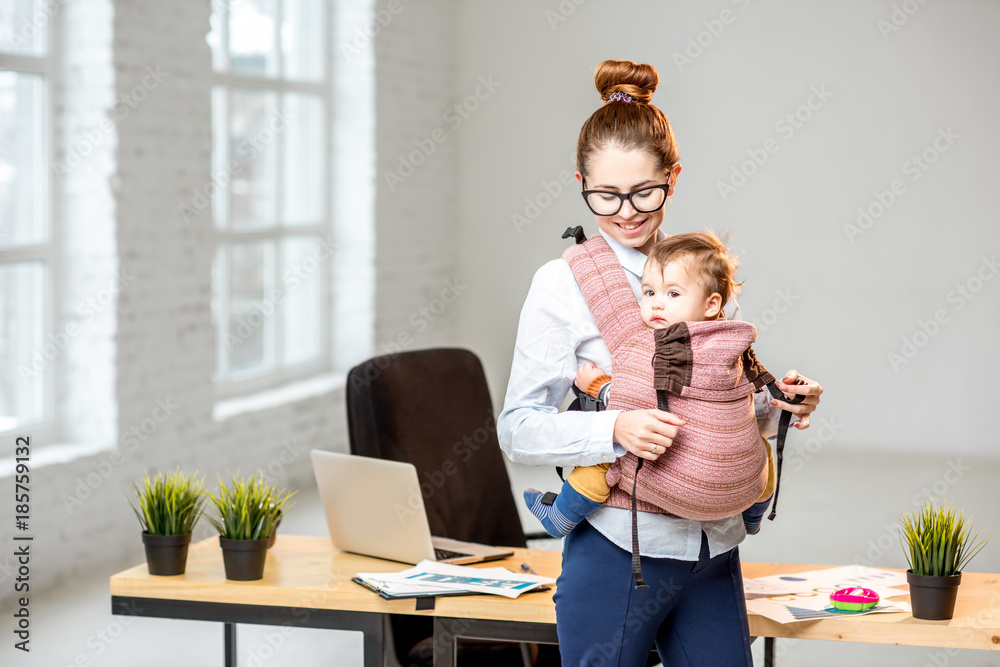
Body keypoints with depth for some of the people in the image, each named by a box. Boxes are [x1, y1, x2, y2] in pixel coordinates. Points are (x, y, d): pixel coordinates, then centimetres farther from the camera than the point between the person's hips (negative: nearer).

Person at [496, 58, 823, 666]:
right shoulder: (565, 283, -6)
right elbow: (518, 428, -9)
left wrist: (777, 407, -3)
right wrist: (616, 428, -25)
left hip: (713, 554, 4)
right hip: (618, 554, -4)